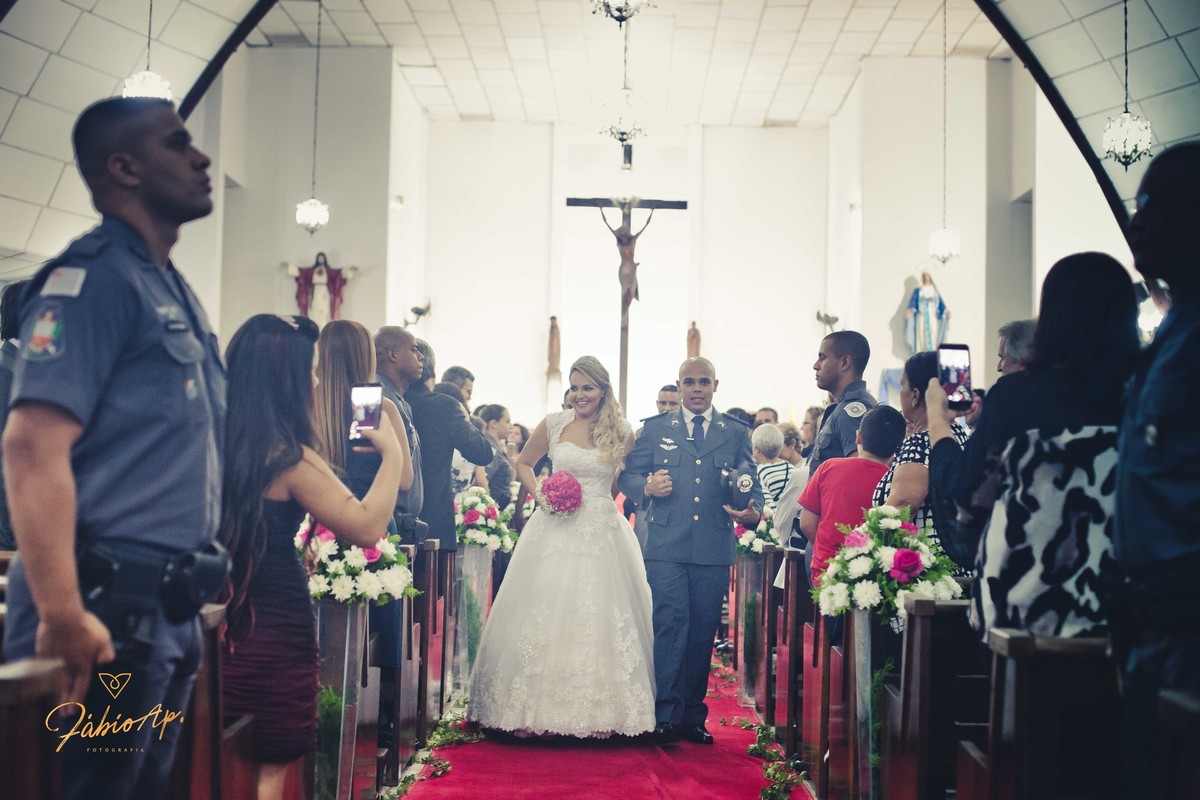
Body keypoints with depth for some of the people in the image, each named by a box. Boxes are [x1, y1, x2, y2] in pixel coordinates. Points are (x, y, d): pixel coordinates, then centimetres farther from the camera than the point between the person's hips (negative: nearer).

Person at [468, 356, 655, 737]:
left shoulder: (621, 433, 2)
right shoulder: (554, 424, 3)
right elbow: (523, 463, 15)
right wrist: (539, 494, 0)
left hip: (602, 533, 0)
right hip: (555, 530, 0)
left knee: (600, 617, 0)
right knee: (545, 616, 2)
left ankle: (598, 712, 12)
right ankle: (536, 708, 13)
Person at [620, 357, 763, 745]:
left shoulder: (737, 432, 12)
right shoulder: (655, 429, 9)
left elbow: (752, 483, 10)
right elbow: (628, 476, 7)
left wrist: (752, 511, -11)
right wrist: (647, 488, -14)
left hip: (714, 550, 2)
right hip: (666, 546, -2)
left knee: (703, 631, 7)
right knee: (670, 626, -10)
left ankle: (693, 716, 16)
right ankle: (666, 715, -5)